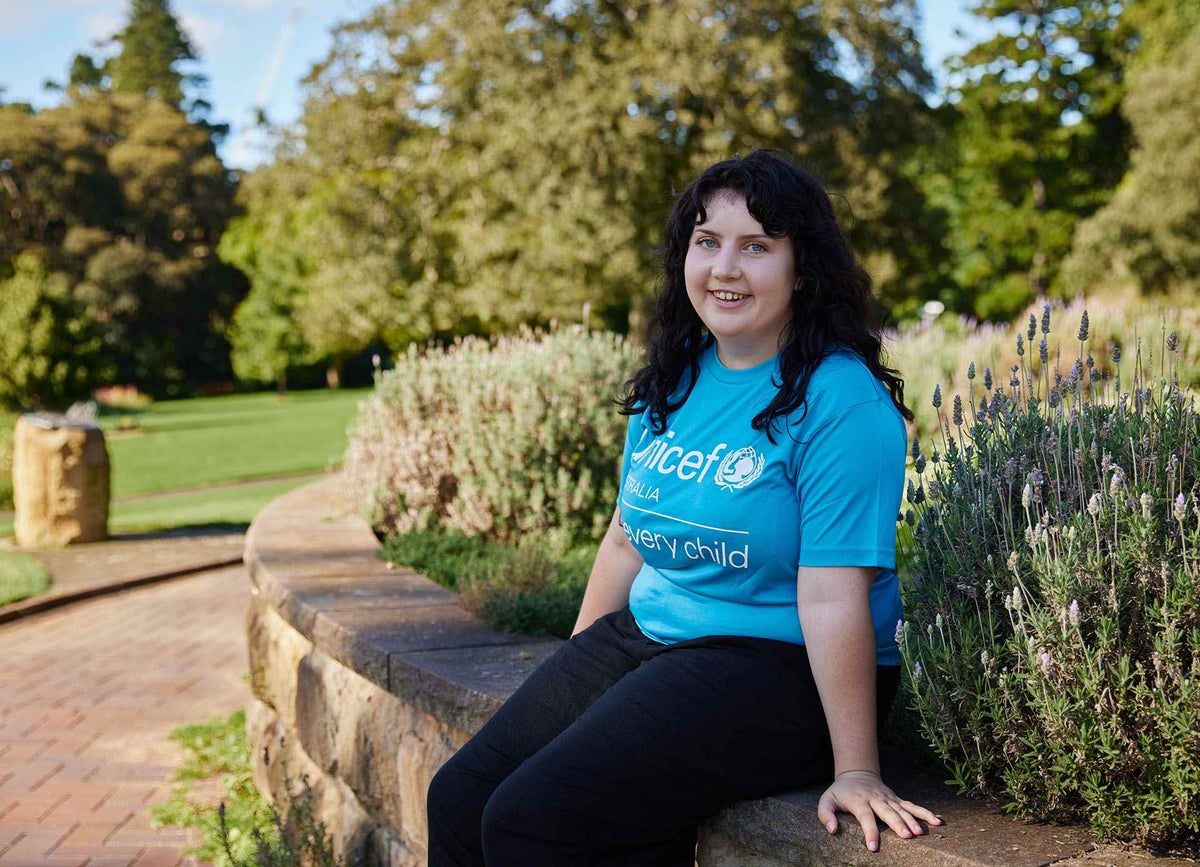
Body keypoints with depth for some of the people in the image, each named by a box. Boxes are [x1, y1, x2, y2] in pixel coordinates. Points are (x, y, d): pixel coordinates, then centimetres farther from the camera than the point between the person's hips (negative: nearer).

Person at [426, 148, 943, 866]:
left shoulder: (841, 402, -16)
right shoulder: (674, 382, 8)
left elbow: (833, 596, -21)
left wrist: (856, 770, -19)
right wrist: (570, 681, 20)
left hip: (779, 671, -8)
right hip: (641, 640, 8)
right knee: (458, 799, -1)